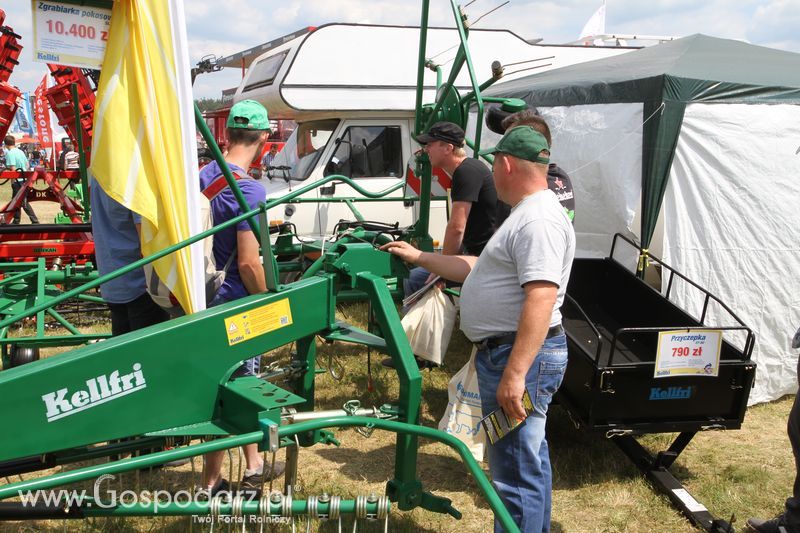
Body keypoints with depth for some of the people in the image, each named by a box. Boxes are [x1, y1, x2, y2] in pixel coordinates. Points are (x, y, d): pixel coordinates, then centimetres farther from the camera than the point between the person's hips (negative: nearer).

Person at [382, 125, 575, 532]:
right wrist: (418, 258, 27)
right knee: (529, 460, 23)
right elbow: (479, 269, 24)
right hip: (507, 352, 12)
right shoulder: (527, 215, 17)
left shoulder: (539, 220, -19)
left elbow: (540, 301, -28)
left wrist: (514, 374, -31)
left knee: (516, 472, -5)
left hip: (519, 357, -12)